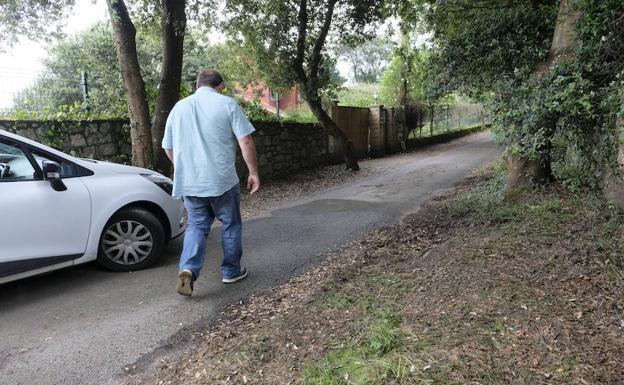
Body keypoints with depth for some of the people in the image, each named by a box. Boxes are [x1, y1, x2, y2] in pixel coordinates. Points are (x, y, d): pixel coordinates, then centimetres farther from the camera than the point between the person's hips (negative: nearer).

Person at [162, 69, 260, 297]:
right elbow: (245, 142, -10)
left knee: (196, 226, 12)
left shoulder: (179, 107, 10)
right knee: (230, 226, 13)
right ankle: (231, 271, 24)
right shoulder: (227, 104, -2)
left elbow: (168, 147, 16)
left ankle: (188, 269, -7)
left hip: (188, 182, 4)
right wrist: (253, 172, -1)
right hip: (223, 181, -3)